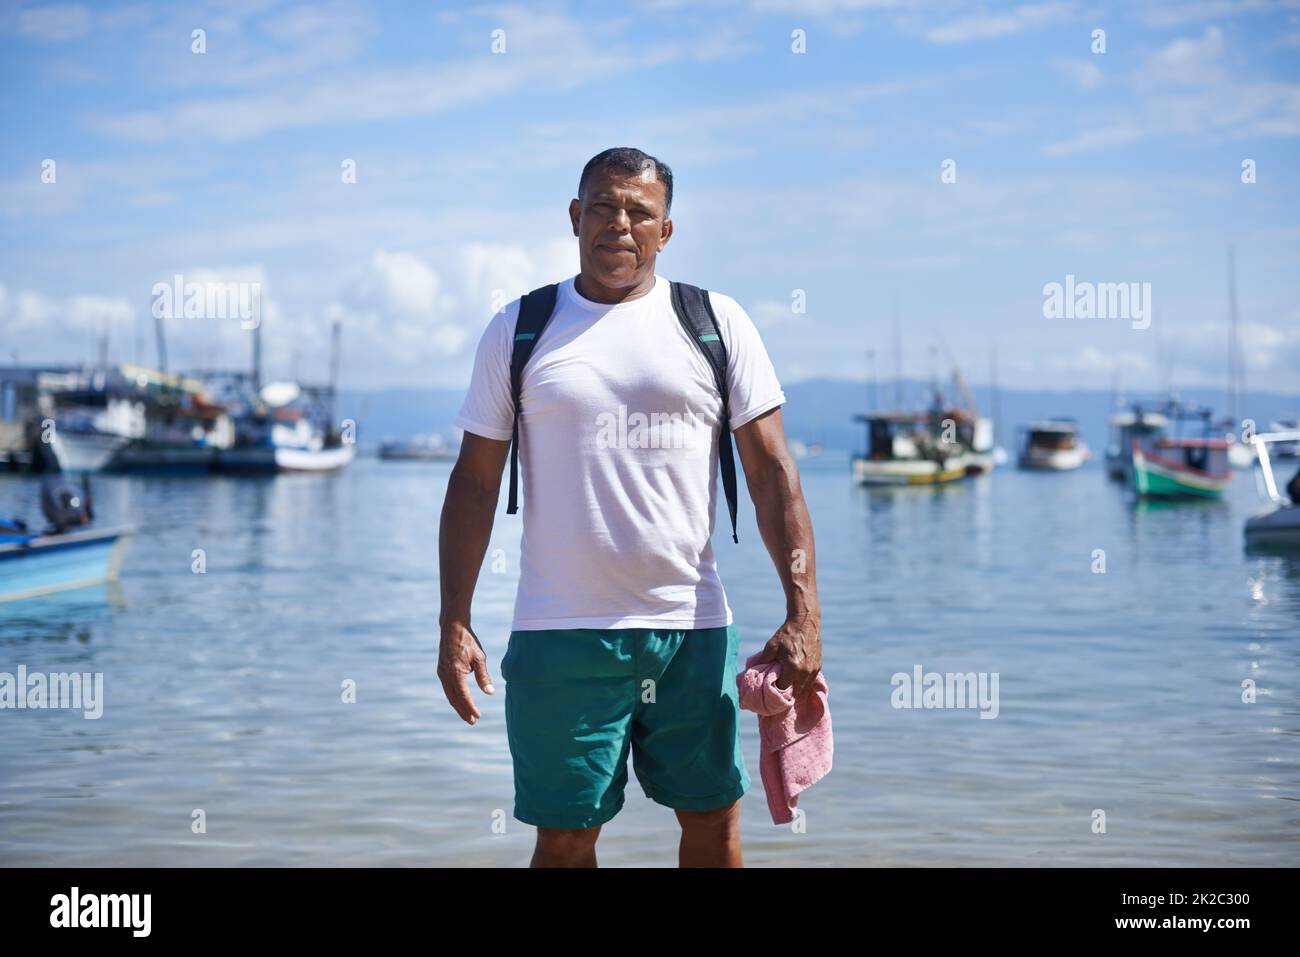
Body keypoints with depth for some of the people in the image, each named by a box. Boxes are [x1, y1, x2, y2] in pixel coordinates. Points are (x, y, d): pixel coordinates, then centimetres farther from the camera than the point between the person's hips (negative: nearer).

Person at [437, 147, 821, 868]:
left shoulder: (718, 323, 5)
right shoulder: (518, 329, 6)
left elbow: (772, 471, 2)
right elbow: (475, 483, 6)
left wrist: (803, 612, -8)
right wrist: (454, 625, -1)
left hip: (693, 626, 1)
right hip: (559, 633, -1)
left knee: (714, 820, 9)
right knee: (565, 837, 3)